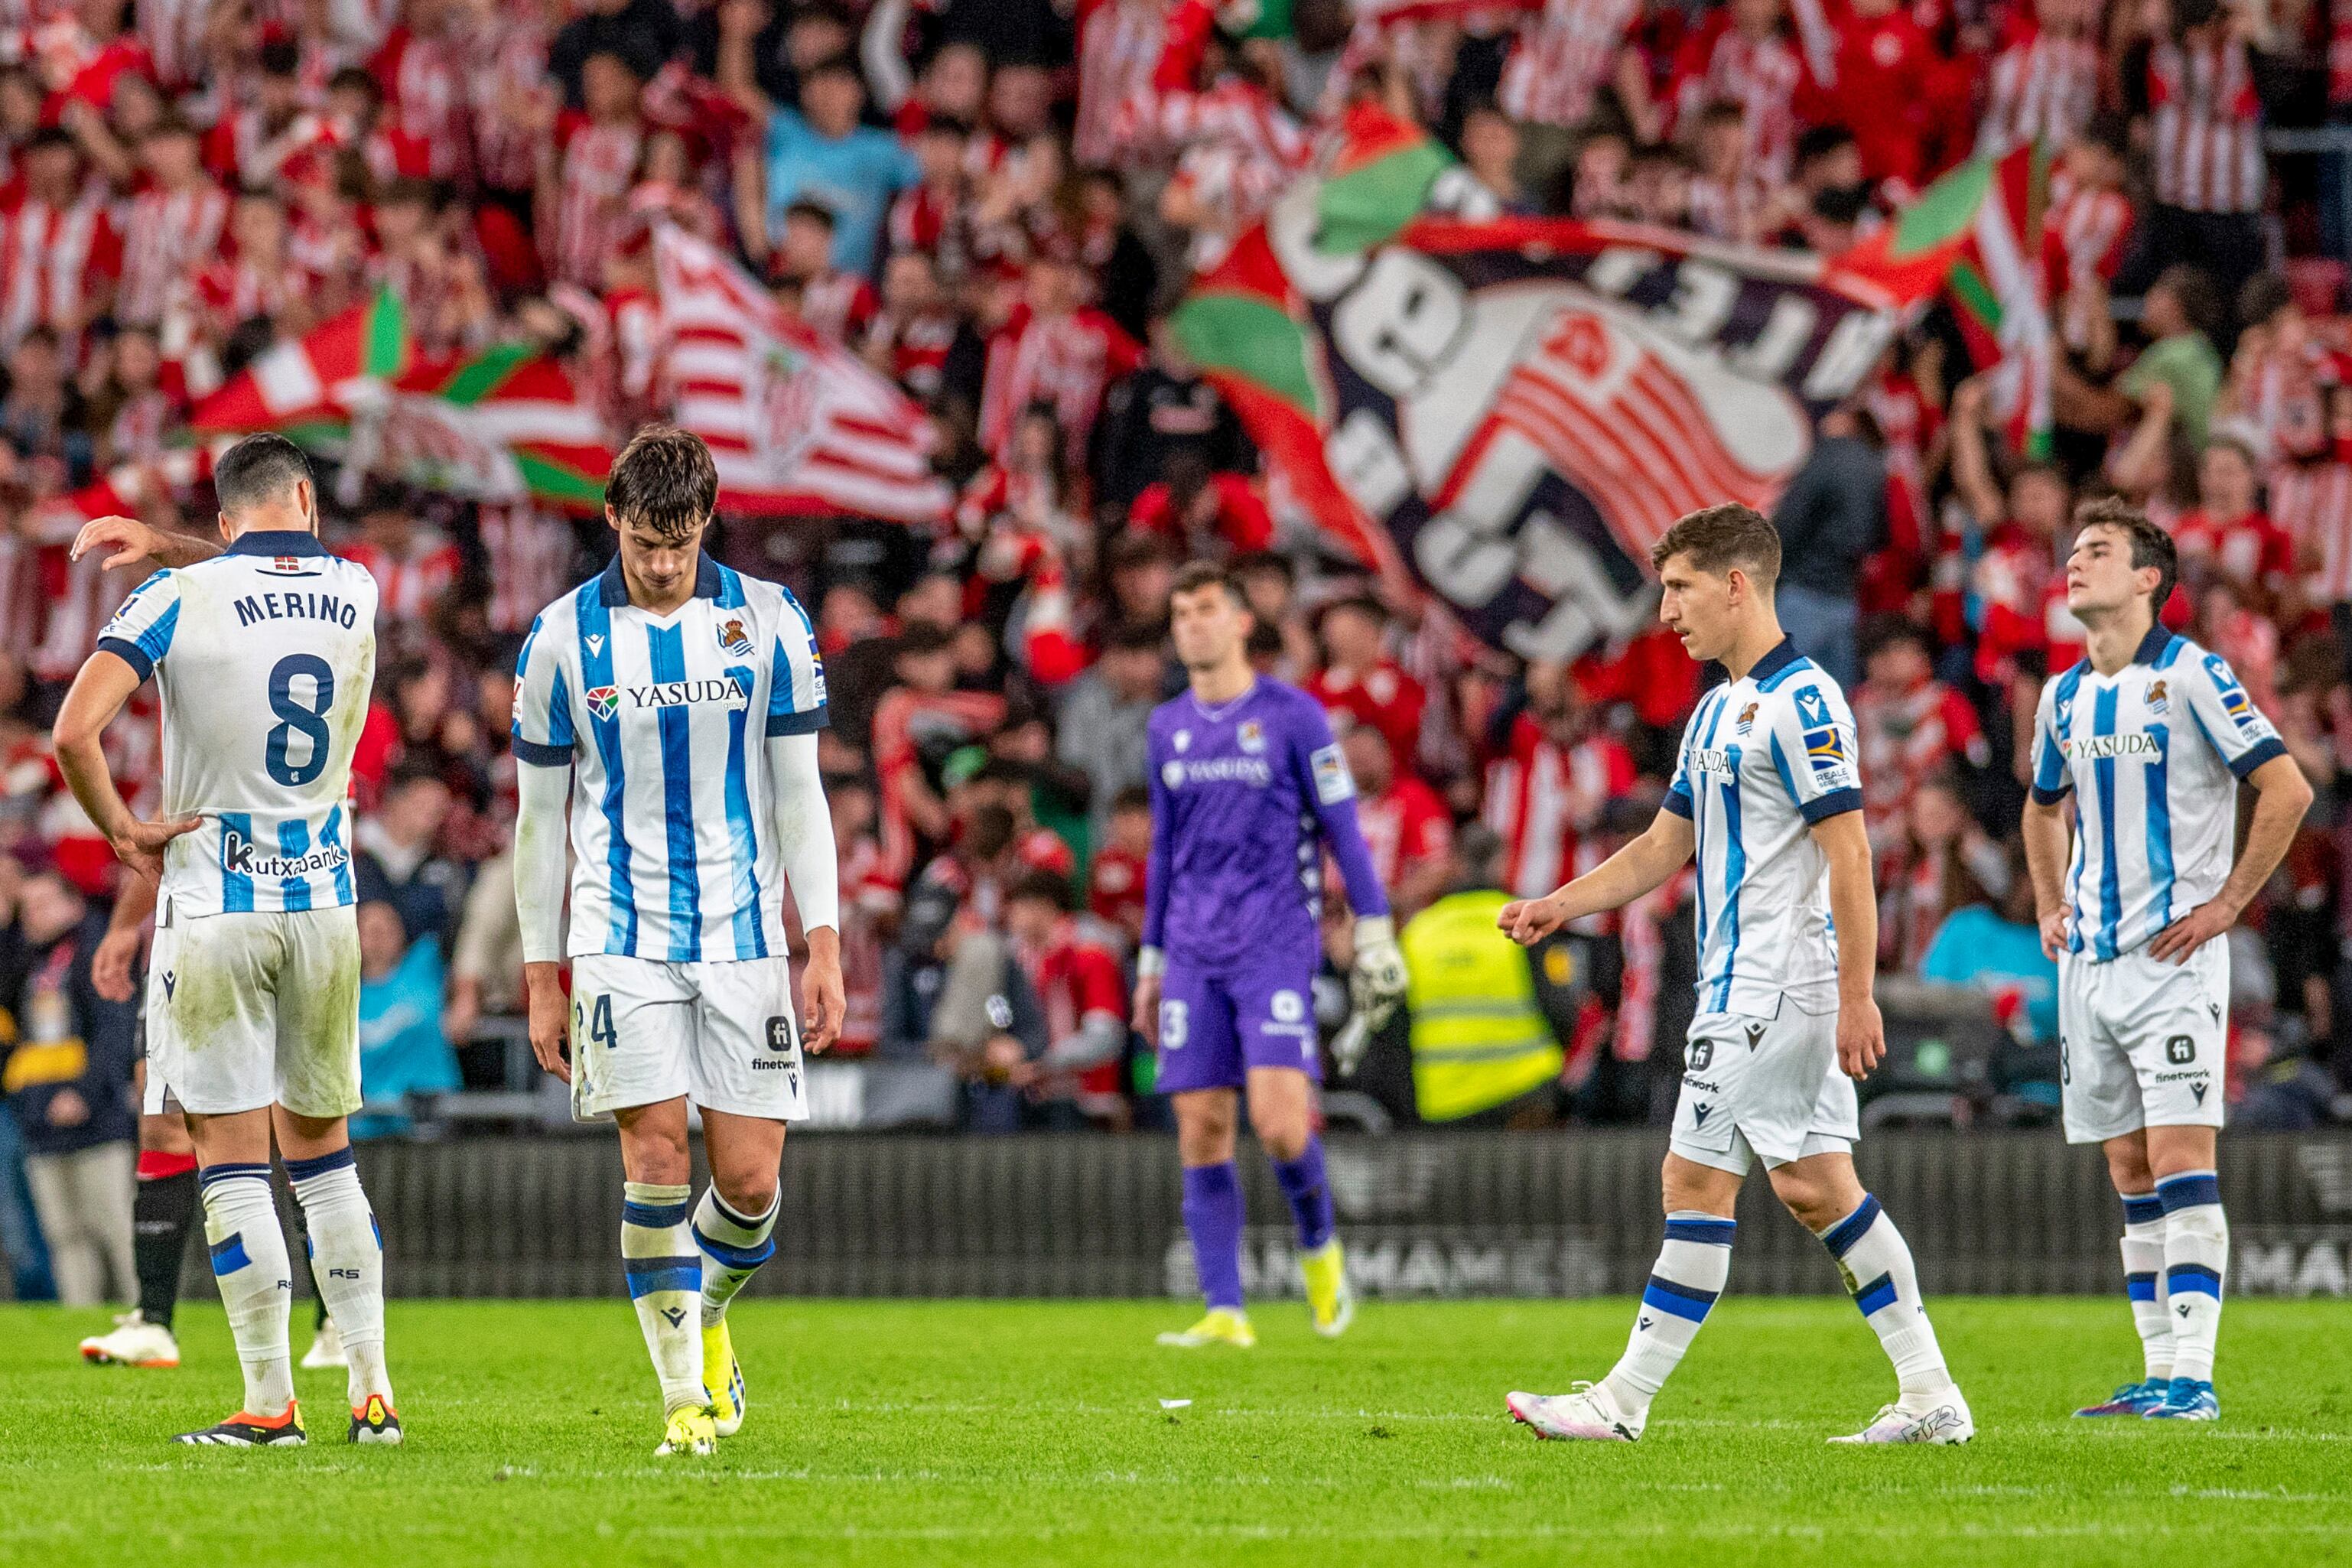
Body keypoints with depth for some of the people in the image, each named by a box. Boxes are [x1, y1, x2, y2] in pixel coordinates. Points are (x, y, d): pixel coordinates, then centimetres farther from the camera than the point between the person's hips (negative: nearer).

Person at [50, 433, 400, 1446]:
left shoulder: (180, 597, -9)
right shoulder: (356, 594, 3)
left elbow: (74, 732, -18)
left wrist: (121, 832, -4)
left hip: (212, 904, -4)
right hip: (324, 901, 4)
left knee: (232, 1157, 0)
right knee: (322, 1146, 15)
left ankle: (271, 1403, -2)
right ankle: (372, 1390, 13)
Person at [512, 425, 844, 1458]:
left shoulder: (768, 623, 2)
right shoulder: (563, 638, 1)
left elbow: (798, 794, 6)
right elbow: (541, 815, 7)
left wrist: (823, 945, -1)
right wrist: (543, 978, 5)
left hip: (742, 937, 1)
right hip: (621, 938, -1)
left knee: (750, 1179, -3)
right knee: (656, 1160, -12)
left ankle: (709, 1312, 29)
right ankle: (686, 1398, -4)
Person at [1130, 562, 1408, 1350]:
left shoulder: (1292, 716, -2)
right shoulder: (1168, 728, 13)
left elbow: (1343, 831, 0)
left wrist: (1374, 935, -5)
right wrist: (1150, 964, 19)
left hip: (1277, 950, -4)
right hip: (1194, 955, 5)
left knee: (1279, 1122, -17)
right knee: (1202, 1134, -2)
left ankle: (1319, 1245, 12)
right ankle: (1225, 1313, 1)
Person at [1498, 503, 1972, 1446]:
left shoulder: (1801, 704, -14)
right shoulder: (1719, 710, 17)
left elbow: (1849, 853, -18)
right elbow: (1666, 845, 24)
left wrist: (1855, 997, -21)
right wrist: (1560, 906, 13)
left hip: (1774, 989, -10)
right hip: (1742, 985, 10)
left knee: (1698, 1179, -7)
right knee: (1815, 1184, 9)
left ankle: (1623, 1402, -4)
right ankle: (1930, 1399, 10)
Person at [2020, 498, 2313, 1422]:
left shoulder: (2191, 677, -9)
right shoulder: (2065, 696, 12)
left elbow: (2287, 789, -11)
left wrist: (2226, 903, -12)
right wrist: (2051, 909, 17)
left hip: (2174, 956, -7)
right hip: (2090, 959, 7)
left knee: (2180, 1161, -13)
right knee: (2131, 1173, 7)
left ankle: (2194, 1379, -15)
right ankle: (2161, 1376, 11)